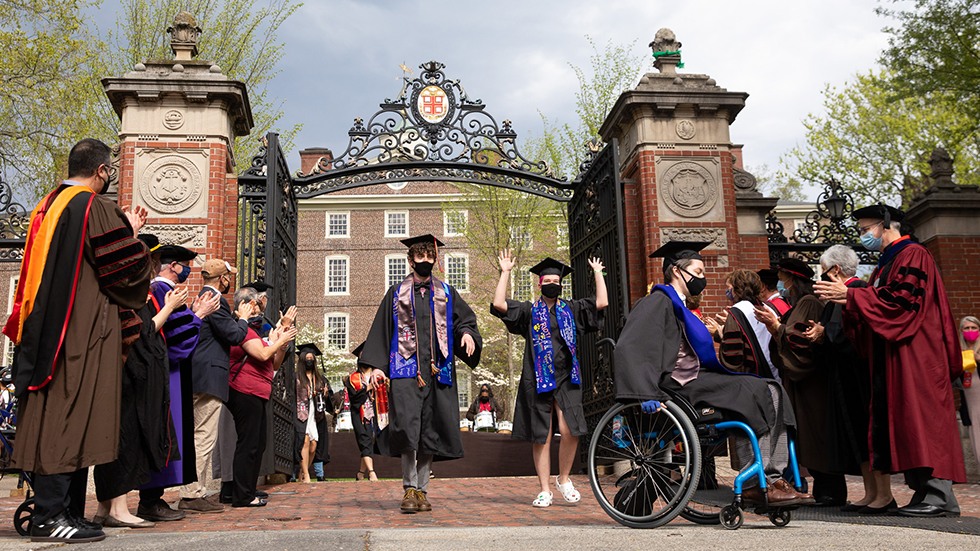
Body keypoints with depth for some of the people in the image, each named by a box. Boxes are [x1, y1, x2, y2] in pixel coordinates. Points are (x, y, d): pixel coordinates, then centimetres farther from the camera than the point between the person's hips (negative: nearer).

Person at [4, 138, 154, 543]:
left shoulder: (47, 206, 16)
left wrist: (124, 230, 25)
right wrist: (132, 232, 8)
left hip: (47, 328, 9)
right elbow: (124, 267, -12)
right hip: (83, 329, -9)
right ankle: (50, 515, -6)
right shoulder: (94, 207, -10)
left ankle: (56, 509, 15)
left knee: (54, 418, 9)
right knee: (71, 417, -7)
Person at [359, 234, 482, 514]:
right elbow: (381, 330, 8)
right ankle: (410, 488, -4)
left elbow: (465, 319, 12)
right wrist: (376, 364, -2)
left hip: (437, 371, 2)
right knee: (407, 426, -15)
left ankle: (421, 489, 12)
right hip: (405, 369, -2)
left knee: (430, 432, 3)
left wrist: (467, 334, -11)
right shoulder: (396, 293, 12)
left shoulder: (446, 293, 16)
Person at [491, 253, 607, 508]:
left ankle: (563, 479, 10)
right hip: (538, 380, -1)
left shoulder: (571, 310, 15)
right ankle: (545, 490, 10)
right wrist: (505, 272, -2)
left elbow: (602, 302, 5)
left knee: (569, 431, -13)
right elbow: (499, 304, -5)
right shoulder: (529, 311, 9)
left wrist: (597, 273, 9)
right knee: (541, 437, 1)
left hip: (566, 380, 1)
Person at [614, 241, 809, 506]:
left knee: (771, 392, -5)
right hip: (678, 382, -9)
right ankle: (755, 483, -12)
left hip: (696, 377, 9)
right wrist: (646, 394, -31)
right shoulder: (658, 302, -6)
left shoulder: (678, 305, 24)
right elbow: (630, 346, -20)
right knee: (756, 392, -18)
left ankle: (771, 479, -12)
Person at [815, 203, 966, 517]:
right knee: (903, 420, 6)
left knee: (920, 419, -12)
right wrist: (846, 298, 3)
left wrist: (850, 295, -17)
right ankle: (923, 492, 8)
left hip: (915, 356, -10)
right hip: (892, 359, 10)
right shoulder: (886, 262, 23)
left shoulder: (912, 255, -7)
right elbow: (877, 305, 20)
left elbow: (901, 298, -19)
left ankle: (939, 497, -10)